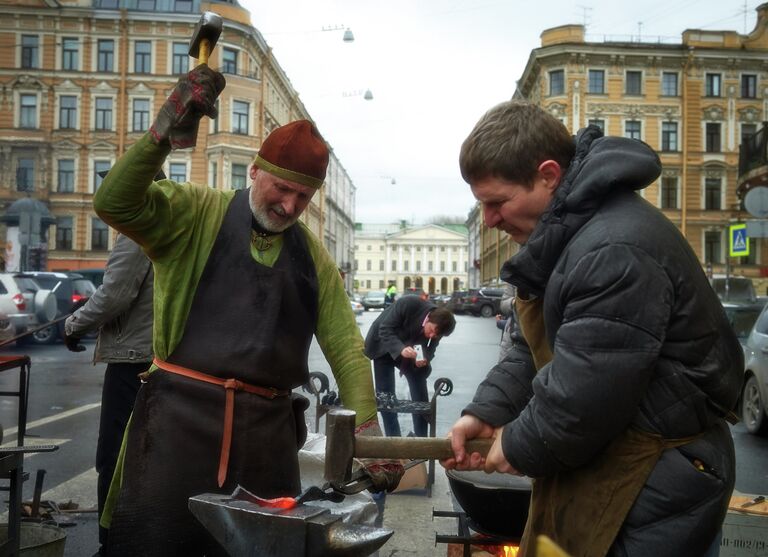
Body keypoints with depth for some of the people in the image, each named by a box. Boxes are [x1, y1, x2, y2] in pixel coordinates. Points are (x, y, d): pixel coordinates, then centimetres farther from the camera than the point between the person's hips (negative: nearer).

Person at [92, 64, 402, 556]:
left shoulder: (314, 257, 11)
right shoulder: (198, 214, 2)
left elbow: (347, 349, 7)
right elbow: (115, 204, -14)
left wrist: (369, 436, -2)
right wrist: (164, 133, -27)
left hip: (268, 427, 4)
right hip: (180, 414, -3)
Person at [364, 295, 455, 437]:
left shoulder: (436, 326, -21)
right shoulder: (408, 304, -35)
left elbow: (430, 349, -9)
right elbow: (385, 329, -31)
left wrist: (424, 360, -32)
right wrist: (400, 349, -46)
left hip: (409, 350, 4)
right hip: (384, 347, -3)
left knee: (421, 395, -1)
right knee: (385, 396, -6)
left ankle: (421, 438, 10)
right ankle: (393, 438, 4)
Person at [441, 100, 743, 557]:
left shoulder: (616, 253, -28)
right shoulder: (565, 235, 6)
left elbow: (580, 401, -28)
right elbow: (539, 349, 11)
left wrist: (518, 448, -10)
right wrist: (486, 411, -2)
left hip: (651, 489, -9)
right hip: (592, 469, 9)